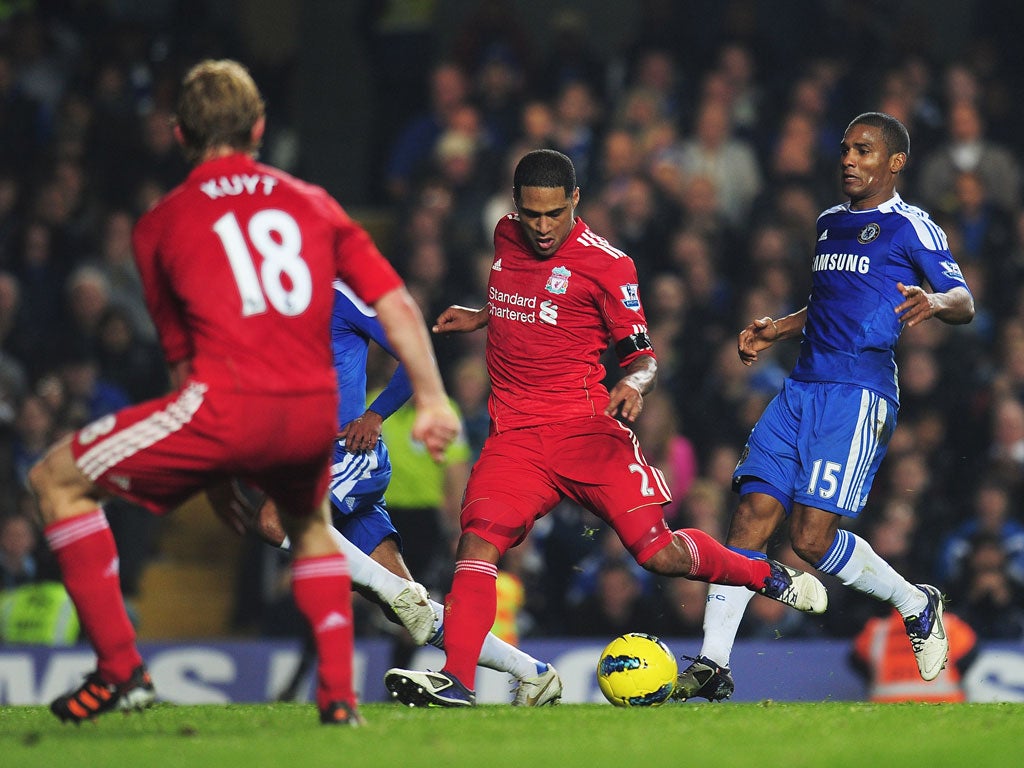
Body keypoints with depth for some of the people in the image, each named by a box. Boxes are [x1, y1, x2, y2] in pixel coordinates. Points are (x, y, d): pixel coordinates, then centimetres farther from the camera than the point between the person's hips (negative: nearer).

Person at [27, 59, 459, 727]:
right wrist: (433, 400, 14)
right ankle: (340, 695, 25)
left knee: (57, 479, 12)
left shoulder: (159, 226, 13)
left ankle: (120, 668, 6)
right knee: (309, 521, 37)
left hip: (227, 405, -4)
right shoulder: (313, 203, 18)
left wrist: (215, 478, 30)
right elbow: (397, 305, 11)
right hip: (314, 413, 4)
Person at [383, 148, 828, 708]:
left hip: (586, 429, -4)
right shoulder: (506, 237, 13)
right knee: (478, 537, -22)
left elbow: (642, 354, 1)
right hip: (513, 436, 4)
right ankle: (455, 679, -29)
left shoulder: (606, 263, -4)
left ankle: (768, 576, 18)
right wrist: (480, 317, 21)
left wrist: (633, 384, -20)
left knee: (659, 552, -10)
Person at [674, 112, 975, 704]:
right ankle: (712, 667, -8)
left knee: (812, 535, -14)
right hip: (804, 385, 7)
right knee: (753, 515, -7)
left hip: (861, 392, -7)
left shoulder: (910, 226, 0)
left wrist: (936, 302, -29)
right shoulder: (831, 223, 22)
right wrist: (777, 330, 23)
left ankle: (916, 603, 11)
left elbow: (965, 302, -7)